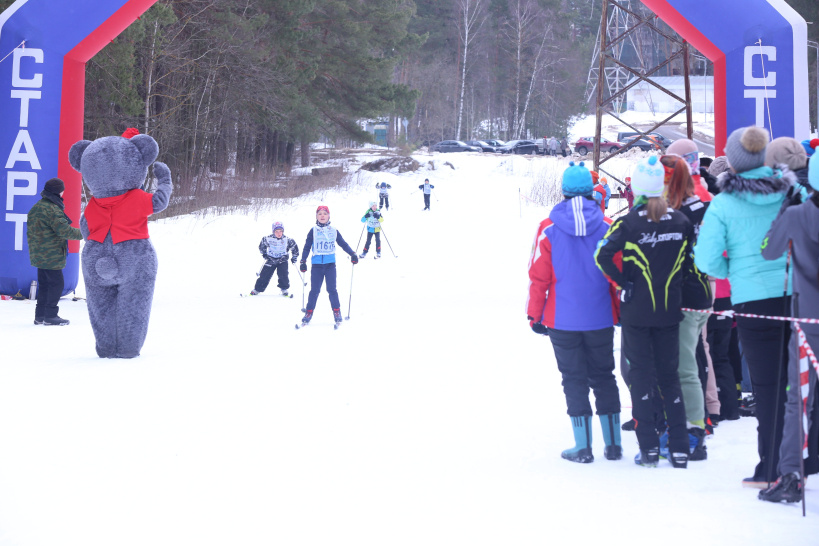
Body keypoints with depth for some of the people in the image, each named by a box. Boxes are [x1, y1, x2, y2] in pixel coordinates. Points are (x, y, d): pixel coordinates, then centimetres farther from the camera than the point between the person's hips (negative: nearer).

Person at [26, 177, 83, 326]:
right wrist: (82, 234, -11)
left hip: (39, 255, 10)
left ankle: (40, 316, 20)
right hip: (51, 256, -10)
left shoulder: (36, 208, 13)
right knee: (56, 283, -3)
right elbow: (64, 230, -22)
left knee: (44, 284, 16)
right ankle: (50, 316, -1)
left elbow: (31, 231, 20)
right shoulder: (52, 209, -18)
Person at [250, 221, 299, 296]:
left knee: (283, 275, -19)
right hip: (271, 260, 1)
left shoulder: (287, 240, -16)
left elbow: (294, 247, 0)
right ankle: (257, 289, 13)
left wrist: (294, 257, 2)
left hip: (282, 260, -1)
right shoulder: (268, 239, -15)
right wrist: (264, 254, 4)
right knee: (264, 275, -1)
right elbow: (262, 246, 6)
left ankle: (284, 289, 0)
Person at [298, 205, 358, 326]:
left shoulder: (334, 231, 7)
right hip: (316, 264, 0)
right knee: (314, 290, 0)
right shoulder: (313, 231, 4)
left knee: (332, 289, -3)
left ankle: (336, 311, 7)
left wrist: (352, 254, 3)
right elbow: (307, 247, 7)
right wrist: (303, 262, 1)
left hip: (330, 264, 0)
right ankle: (309, 312, 8)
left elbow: (343, 244, 13)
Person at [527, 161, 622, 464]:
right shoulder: (607, 226, -2)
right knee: (603, 376, 13)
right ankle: (613, 444, 14)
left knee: (574, 379, 6)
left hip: (563, 320, -2)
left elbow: (538, 276, -6)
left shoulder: (549, 228, -6)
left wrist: (535, 315, 3)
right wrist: (621, 312, 12)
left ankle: (583, 447, 4)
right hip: (600, 319, 2)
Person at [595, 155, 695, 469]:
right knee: (669, 375, 12)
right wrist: (674, 282, 12)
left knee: (641, 375, 5)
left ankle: (649, 449, 3)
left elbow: (603, 255, -21)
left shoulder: (629, 223, -11)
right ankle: (679, 449, 9)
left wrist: (624, 281, -8)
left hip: (636, 311, -3)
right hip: (669, 310, 3)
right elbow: (693, 259, 3)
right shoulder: (681, 221, -1)